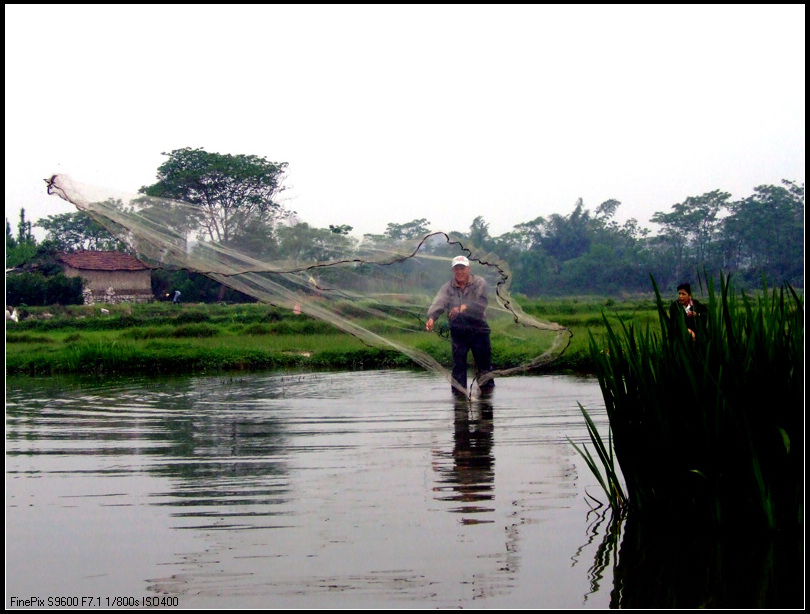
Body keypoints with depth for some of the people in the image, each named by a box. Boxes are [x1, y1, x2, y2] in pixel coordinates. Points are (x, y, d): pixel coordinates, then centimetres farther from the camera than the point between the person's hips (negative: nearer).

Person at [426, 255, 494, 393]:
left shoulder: (479, 283, -2)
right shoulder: (447, 288, 2)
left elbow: (481, 304, -14)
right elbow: (438, 304, -15)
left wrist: (464, 307, -30)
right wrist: (431, 318, -36)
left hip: (479, 330, -1)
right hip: (458, 332, 1)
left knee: (484, 363, 6)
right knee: (458, 363, -1)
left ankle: (488, 387, 21)